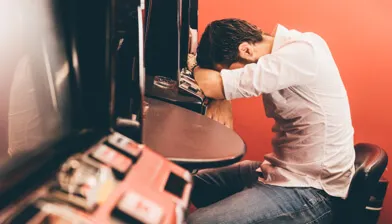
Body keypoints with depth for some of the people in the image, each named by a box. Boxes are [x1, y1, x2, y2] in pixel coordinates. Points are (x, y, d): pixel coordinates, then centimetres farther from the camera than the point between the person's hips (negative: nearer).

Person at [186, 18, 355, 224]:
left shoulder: (300, 53, -23)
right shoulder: (280, 50, 2)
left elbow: (212, 85, -26)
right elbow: (222, 85, 14)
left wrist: (197, 69, -4)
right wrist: (222, 98, -8)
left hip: (311, 189, -9)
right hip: (285, 169, 9)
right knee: (197, 182, 15)